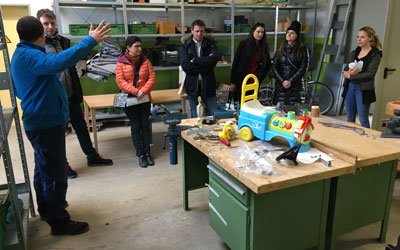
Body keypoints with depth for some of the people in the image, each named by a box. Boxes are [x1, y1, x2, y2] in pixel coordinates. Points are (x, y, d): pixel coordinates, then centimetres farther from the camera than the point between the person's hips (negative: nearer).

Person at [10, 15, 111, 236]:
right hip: (46, 124, -11)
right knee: (55, 174, -2)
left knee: (43, 168, 22)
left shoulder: (21, 54, 13)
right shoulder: (28, 56, -20)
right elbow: (59, 61, -42)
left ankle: (46, 208, 39)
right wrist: (91, 41, -41)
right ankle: (59, 221, 9)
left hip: (39, 121, 11)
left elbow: (20, 91, 24)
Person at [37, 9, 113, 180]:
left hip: (71, 95, 5)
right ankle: (62, 164, 24)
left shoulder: (64, 41, 7)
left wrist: (78, 91, 12)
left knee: (81, 126, 14)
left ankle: (92, 156, 28)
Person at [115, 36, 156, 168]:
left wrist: (143, 91, -15)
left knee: (145, 126, 5)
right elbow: (120, 81, -11)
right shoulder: (121, 62, -4)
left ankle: (147, 153, 15)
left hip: (144, 98, 2)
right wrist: (135, 92, -20)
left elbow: (152, 77, -1)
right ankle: (140, 154, 11)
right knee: (135, 127, 3)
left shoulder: (145, 61, 4)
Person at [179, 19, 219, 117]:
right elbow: (185, 65, -12)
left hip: (208, 85, 0)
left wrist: (195, 60, -12)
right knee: (195, 117, 10)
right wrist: (205, 65, -13)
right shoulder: (185, 46, 3)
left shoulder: (210, 44, 6)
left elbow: (214, 59, -13)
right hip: (192, 85, 0)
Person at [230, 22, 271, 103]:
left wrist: (261, 77, 4)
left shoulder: (264, 47, 7)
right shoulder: (244, 44, -2)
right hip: (241, 80, -3)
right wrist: (232, 82, -8)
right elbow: (235, 62, -4)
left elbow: (268, 64, 17)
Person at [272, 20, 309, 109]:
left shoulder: (302, 49, 4)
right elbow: (274, 67, 4)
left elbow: (303, 68, -2)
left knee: (293, 108, -7)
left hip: (295, 85, -2)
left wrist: (290, 81, -11)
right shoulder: (281, 48, 11)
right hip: (280, 85, 2)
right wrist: (282, 81, -8)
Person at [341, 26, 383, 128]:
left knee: (363, 119, 1)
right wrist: (347, 73, -17)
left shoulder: (375, 54, -7)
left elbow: (370, 74, -15)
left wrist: (350, 76, -17)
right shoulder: (354, 52, 11)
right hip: (350, 87, 6)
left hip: (364, 89, -6)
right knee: (350, 118, 13)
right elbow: (345, 70, 7)